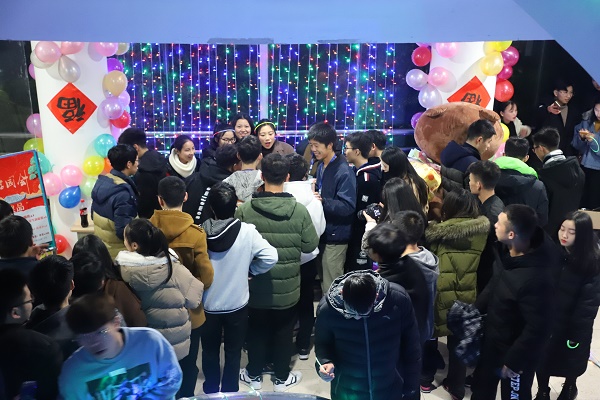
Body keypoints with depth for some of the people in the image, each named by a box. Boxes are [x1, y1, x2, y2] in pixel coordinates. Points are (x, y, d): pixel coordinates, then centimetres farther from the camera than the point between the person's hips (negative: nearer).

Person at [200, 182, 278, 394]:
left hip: (208, 304, 2)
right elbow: (271, 257, -20)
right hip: (236, 304, -1)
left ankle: (211, 392, 37)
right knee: (233, 352, 17)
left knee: (210, 351, 21)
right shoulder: (247, 231, -19)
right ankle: (230, 392, 29)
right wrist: (250, 270, -4)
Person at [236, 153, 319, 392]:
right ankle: (282, 378, 32)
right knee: (284, 332, 18)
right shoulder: (299, 211, -16)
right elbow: (310, 246, -8)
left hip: (256, 285, 1)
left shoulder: (245, 210, -16)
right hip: (287, 287, 0)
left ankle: (254, 375, 35)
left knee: (257, 331, 19)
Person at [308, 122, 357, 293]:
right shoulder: (321, 166, 7)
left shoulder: (343, 172, -19)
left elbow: (348, 206, -23)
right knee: (324, 281, 21)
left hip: (335, 235, -8)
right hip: (322, 232, 8)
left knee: (332, 288, 3)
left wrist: (323, 201, -33)